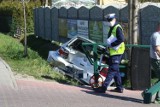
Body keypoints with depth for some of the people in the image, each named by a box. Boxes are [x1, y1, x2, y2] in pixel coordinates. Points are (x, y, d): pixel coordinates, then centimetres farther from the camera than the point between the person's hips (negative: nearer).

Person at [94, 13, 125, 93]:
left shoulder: (117, 28, -11)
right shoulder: (112, 29, 20)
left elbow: (121, 39, -23)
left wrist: (112, 44, -18)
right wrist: (108, 46, 12)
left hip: (117, 53, -10)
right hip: (112, 53, 10)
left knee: (112, 70, -10)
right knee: (115, 70, 14)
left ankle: (104, 87, -15)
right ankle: (119, 87, 21)